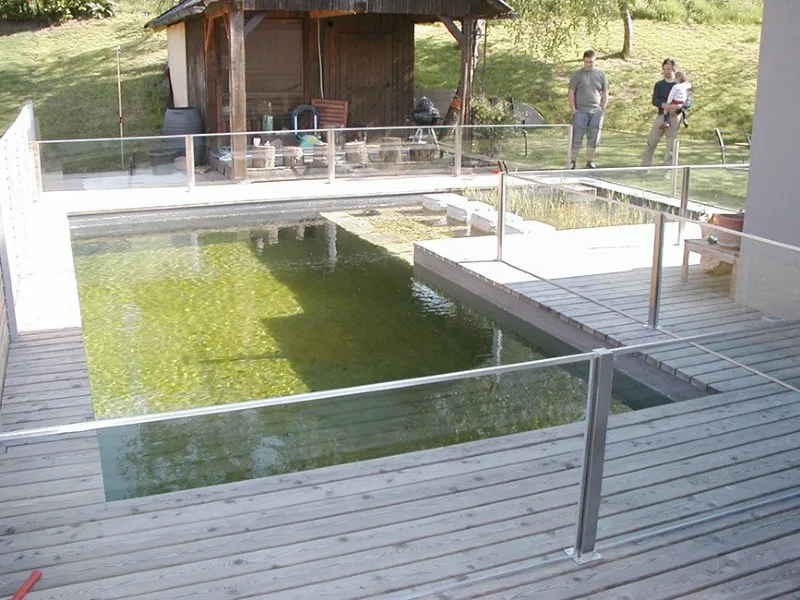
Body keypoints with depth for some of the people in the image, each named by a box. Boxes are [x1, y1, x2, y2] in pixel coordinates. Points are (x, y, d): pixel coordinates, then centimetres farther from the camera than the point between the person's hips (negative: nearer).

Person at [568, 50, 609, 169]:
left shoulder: (601, 75, 11)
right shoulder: (577, 75, 4)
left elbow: (605, 94, 14)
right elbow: (571, 93, 1)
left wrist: (602, 110, 5)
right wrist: (573, 110, -7)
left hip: (596, 111, 2)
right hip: (581, 111, -2)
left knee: (593, 138, 3)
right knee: (577, 137, -4)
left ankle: (590, 162, 12)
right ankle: (572, 161, 3)